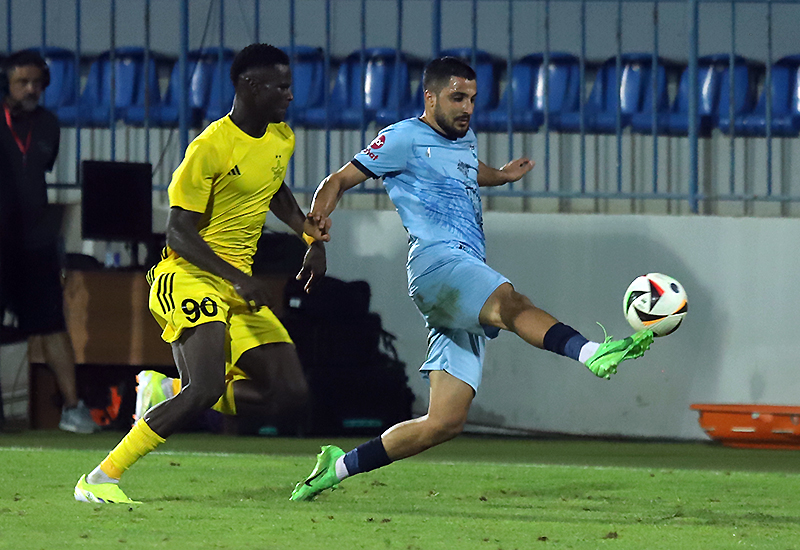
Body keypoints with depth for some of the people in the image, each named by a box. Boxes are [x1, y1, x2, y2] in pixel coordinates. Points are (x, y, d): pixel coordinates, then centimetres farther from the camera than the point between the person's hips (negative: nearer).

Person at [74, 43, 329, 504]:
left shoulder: (282, 139, 9)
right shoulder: (211, 147, -16)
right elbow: (179, 231, -16)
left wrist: (313, 238, 16)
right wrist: (237, 278, -25)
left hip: (238, 285, 8)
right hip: (190, 277, -8)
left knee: (291, 394, -2)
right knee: (206, 389, -28)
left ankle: (167, 393, 14)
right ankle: (101, 479, -19)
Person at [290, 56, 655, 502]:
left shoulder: (466, 139, 28)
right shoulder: (405, 138, 5)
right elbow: (339, 181, 2)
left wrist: (502, 176, 36)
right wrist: (318, 219, -16)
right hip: (436, 261, -9)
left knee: (445, 422, 0)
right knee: (510, 302, -39)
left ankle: (339, 466, 12)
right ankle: (592, 352, -68)